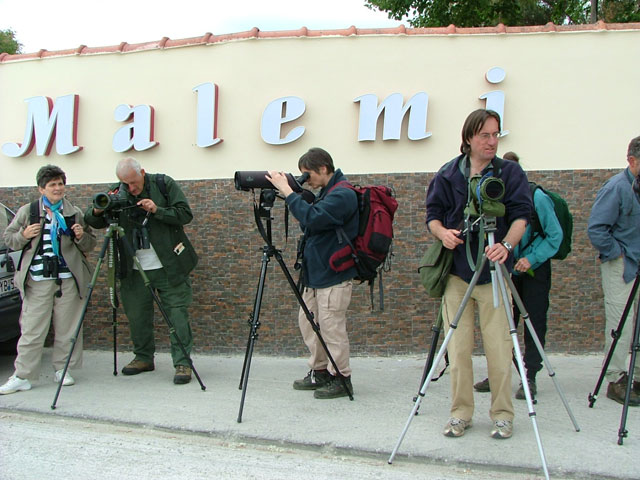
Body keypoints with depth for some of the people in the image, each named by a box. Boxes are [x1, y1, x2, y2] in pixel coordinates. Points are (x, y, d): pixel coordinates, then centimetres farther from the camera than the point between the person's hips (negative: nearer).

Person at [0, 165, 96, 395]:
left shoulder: (75, 213, 10)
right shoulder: (27, 211, 8)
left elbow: (90, 245, 13)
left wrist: (81, 236, -8)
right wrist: (24, 235, -7)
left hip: (69, 279, 1)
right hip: (37, 280, -1)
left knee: (67, 329, 6)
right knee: (31, 330, -2)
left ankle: (62, 369, 19)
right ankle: (22, 376, 5)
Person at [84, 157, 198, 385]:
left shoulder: (164, 184, -4)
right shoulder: (118, 193, 2)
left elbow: (185, 214, -8)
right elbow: (93, 222, 4)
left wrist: (158, 210, -21)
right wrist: (96, 211, -19)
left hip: (168, 266, -3)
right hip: (134, 270, 3)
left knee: (177, 313, -5)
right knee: (136, 315, 9)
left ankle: (183, 363, 0)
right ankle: (143, 358, 27)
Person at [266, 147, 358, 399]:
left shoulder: (343, 195, -17)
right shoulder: (326, 193, 15)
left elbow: (313, 218, -30)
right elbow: (309, 224, 16)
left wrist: (287, 191, -23)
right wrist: (292, 197, 3)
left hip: (334, 276, -10)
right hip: (316, 274, 10)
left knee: (331, 327, -4)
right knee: (307, 321, 14)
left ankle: (341, 379, 9)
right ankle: (320, 371, 26)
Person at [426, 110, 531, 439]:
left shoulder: (510, 172, 3)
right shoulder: (448, 174, 8)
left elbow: (521, 214, -6)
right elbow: (432, 214, 11)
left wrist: (507, 243, -25)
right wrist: (442, 232, -12)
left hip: (493, 271, -1)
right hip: (456, 271, 2)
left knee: (498, 348, -1)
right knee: (458, 348, 3)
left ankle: (502, 415, 13)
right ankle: (460, 413, 15)